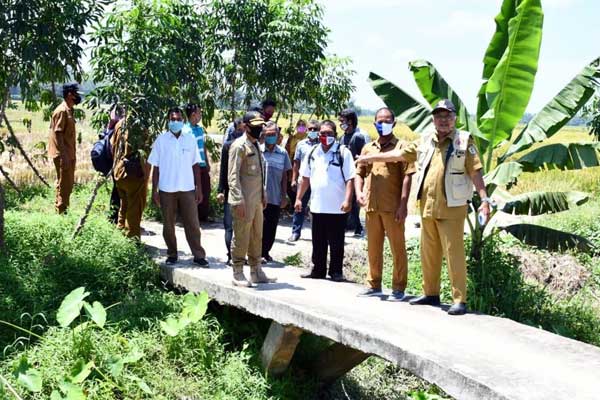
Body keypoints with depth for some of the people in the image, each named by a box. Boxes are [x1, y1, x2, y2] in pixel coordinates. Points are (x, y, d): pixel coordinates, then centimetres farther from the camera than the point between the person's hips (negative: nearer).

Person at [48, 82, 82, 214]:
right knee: (63, 183, -4)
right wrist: (64, 156, -23)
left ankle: (63, 208, 22)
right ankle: (61, 211, 3)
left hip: (69, 154, 9)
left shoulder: (69, 110, 14)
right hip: (63, 155, -9)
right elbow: (57, 134, -20)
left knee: (69, 183, 14)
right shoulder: (61, 111, -15)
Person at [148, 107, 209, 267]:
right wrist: (154, 190, -2)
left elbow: (195, 165, 7)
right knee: (168, 224, 8)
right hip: (167, 189, 0)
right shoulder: (161, 140, 0)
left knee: (192, 223, 0)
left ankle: (199, 255, 6)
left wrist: (199, 188, 4)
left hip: (187, 189, 1)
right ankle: (172, 254, 20)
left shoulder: (190, 139, 4)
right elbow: (155, 167, 2)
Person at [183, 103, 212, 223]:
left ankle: (203, 216, 23)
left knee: (205, 191, 11)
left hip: (203, 166, 7)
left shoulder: (200, 129, 11)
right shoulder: (186, 130, -13)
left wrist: (207, 163, 16)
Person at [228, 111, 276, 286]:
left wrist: (263, 195, 18)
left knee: (257, 237, 14)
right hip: (244, 201, -9)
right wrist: (239, 201, -21)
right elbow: (233, 175, -16)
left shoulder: (256, 145, 17)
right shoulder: (239, 146, -11)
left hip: (257, 200, 9)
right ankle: (238, 274, 8)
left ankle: (256, 272, 24)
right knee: (241, 237, -1)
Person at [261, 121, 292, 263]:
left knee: (272, 228, 10)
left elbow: (284, 176, 11)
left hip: (276, 198, 3)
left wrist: (284, 196, 8)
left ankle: (266, 251, 25)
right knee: (260, 226, 1)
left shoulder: (282, 153, 5)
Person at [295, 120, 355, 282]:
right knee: (318, 242, 12)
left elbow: (350, 179, -10)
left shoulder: (343, 152, -5)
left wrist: (347, 200, -19)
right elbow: (305, 178, 16)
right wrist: (299, 198, 12)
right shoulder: (312, 153, 9)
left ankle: (336, 271, 15)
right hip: (317, 206, 4)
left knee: (336, 243, 5)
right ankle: (318, 270, 23)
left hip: (337, 207, -4)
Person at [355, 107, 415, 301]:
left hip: (393, 207, -5)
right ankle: (374, 284, 22)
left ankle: (398, 288, 6)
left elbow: (407, 176, -6)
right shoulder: (368, 148, 16)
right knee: (373, 247, 12)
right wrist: (359, 192, -1)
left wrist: (403, 204, -13)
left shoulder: (401, 146, 0)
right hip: (371, 206, 5)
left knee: (397, 247, 0)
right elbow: (360, 173, 19)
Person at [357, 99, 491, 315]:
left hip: (451, 208, -6)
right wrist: (370, 157, 22)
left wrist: (484, 199, -17)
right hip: (427, 207, 6)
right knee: (428, 254, 14)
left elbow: (475, 171, -8)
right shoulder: (425, 141, 12)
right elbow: (400, 154, 20)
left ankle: (459, 300, -2)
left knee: (454, 255, -6)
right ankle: (431, 294, 26)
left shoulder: (464, 141, -3)